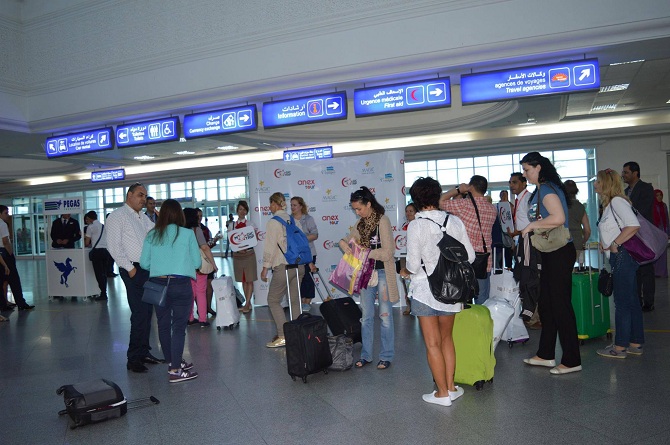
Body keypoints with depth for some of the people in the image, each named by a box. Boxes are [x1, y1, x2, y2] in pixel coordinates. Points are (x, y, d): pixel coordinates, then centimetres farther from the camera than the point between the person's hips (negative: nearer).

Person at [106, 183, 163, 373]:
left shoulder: (144, 218, 18)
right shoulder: (118, 216, -5)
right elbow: (113, 246, -11)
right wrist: (130, 268, -13)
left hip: (149, 269, 8)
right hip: (134, 270, -8)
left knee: (147, 312, 11)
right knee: (140, 313, -9)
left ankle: (144, 352, 22)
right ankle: (134, 358, 2)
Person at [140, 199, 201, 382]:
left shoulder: (152, 235, 3)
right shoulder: (187, 234, -3)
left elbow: (144, 263, 5)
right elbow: (197, 262, 1)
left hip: (158, 284, 4)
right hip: (180, 284, -4)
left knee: (163, 325, 16)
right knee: (179, 327, 1)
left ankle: (172, 362, 30)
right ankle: (175, 371, 1)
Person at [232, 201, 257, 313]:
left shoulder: (250, 224, 0)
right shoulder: (233, 225, 6)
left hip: (249, 254, -3)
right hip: (237, 254, 3)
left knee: (249, 280, -2)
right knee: (243, 281, 8)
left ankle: (247, 304, 1)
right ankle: (248, 304, 16)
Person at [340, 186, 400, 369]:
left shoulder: (383, 221, -12)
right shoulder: (360, 223, 8)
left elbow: (388, 251, -17)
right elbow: (349, 240, 18)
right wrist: (343, 243, -5)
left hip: (382, 273, -6)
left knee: (385, 315, 3)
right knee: (366, 316, 11)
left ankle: (386, 356, 14)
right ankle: (366, 355, 21)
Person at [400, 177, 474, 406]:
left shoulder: (416, 226, -15)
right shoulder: (455, 221, -3)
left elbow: (413, 265, -15)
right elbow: (470, 256, 0)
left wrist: (404, 271, 7)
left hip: (425, 289, -4)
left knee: (432, 343, 8)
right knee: (446, 338, 21)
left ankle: (442, 393, 18)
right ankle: (451, 387, 27)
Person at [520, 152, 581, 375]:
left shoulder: (547, 189, -16)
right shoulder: (540, 190, 15)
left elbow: (559, 218, -30)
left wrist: (532, 225, -19)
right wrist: (528, 230, 9)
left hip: (560, 253, -11)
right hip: (550, 253, 11)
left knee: (561, 305, -3)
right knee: (545, 304, 15)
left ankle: (571, 361, 7)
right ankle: (546, 355, 26)